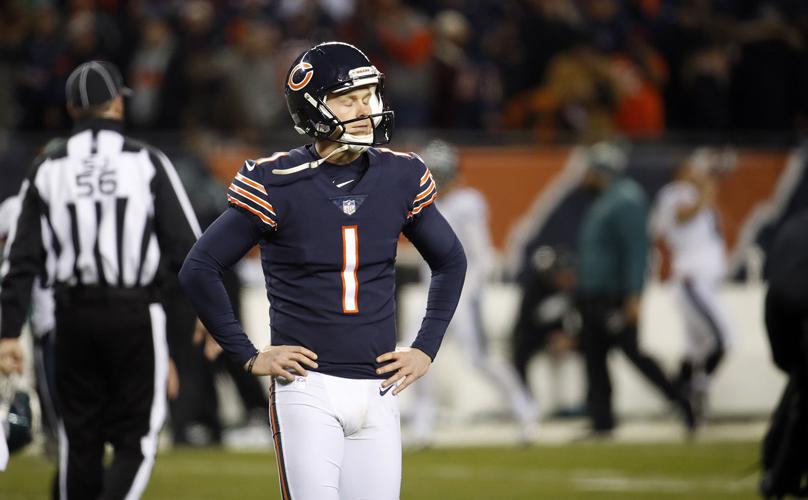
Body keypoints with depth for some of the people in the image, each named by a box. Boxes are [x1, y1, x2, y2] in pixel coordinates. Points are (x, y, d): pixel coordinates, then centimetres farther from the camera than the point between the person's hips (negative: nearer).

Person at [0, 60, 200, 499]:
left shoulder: (48, 168, 4)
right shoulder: (147, 162, -2)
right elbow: (185, 246, -4)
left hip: (73, 315, 3)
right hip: (135, 314, -3)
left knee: (80, 440, 12)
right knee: (136, 438, 1)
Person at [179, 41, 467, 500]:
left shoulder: (401, 178, 4)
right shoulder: (277, 185, -8)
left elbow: (450, 261, 19)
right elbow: (200, 269, -2)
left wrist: (426, 349, 11)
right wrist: (248, 355, -3)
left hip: (378, 389, 4)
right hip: (307, 389, -4)